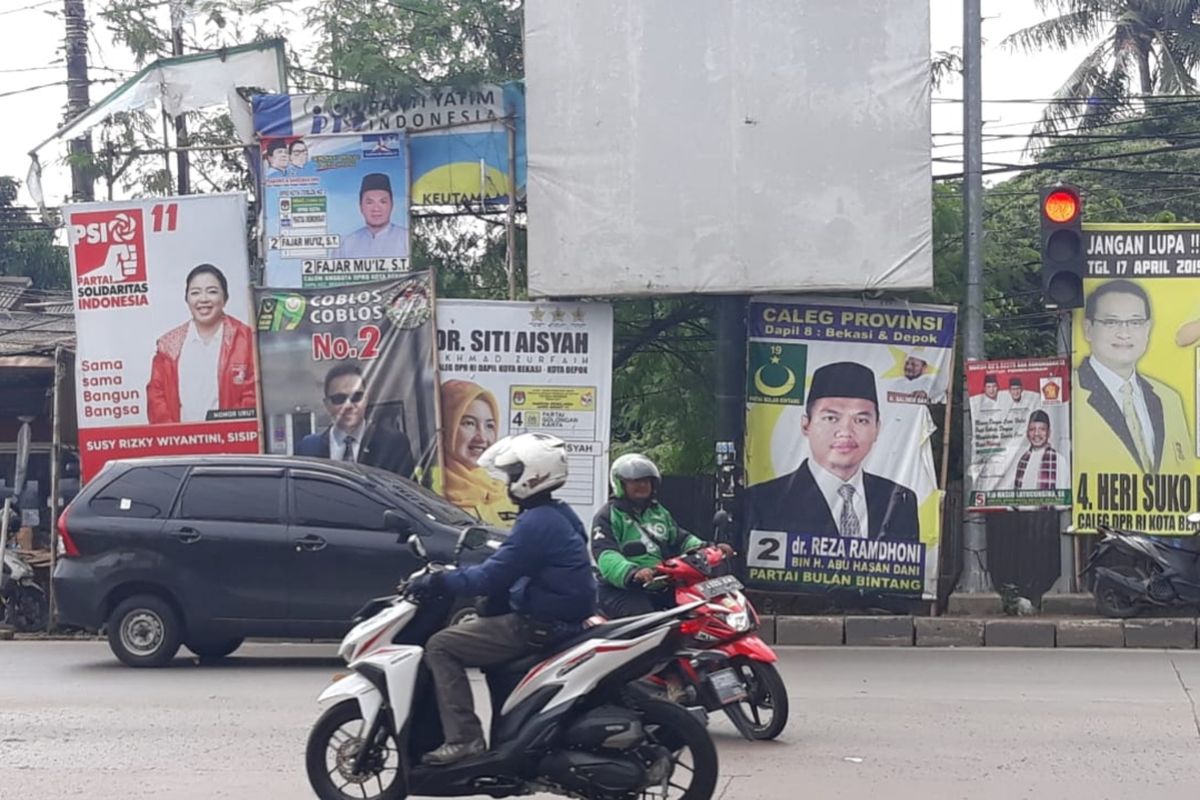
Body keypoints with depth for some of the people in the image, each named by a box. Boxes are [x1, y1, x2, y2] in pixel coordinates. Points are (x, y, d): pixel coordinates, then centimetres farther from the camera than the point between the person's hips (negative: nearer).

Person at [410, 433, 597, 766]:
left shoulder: (536, 522, -19)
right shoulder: (558, 515, 13)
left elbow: (492, 578, -22)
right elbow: (507, 567, 22)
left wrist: (437, 581, -11)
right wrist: (452, 573, 21)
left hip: (539, 627, -10)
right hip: (560, 619, 11)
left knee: (440, 647, -8)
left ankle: (463, 738, -16)